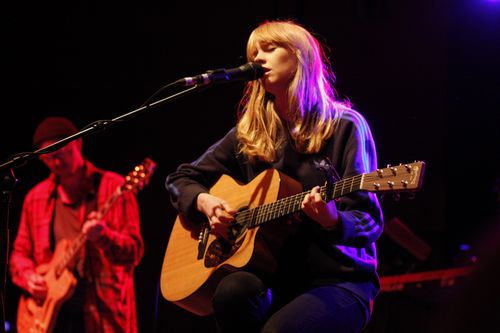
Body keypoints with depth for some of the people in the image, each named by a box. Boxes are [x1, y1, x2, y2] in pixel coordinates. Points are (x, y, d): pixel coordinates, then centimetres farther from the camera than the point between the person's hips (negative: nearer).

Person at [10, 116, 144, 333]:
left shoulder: (113, 187, -1)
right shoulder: (36, 197, 12)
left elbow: (134, 252, -6)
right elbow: (20, 253, 18)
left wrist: (104, 237, -25)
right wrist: (29, 276, -3)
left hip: (102, 312, -3)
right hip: (51, 314, 4)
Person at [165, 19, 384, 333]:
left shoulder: (344, 127, -1)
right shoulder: (249, 133, 12)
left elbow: (369, 224, -7)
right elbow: (181, 178, 22)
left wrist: (332, 221, -29)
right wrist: (204, 202, -1)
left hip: (339, 278, -4)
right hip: (275, 275, 4)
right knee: (233, 290, -32)